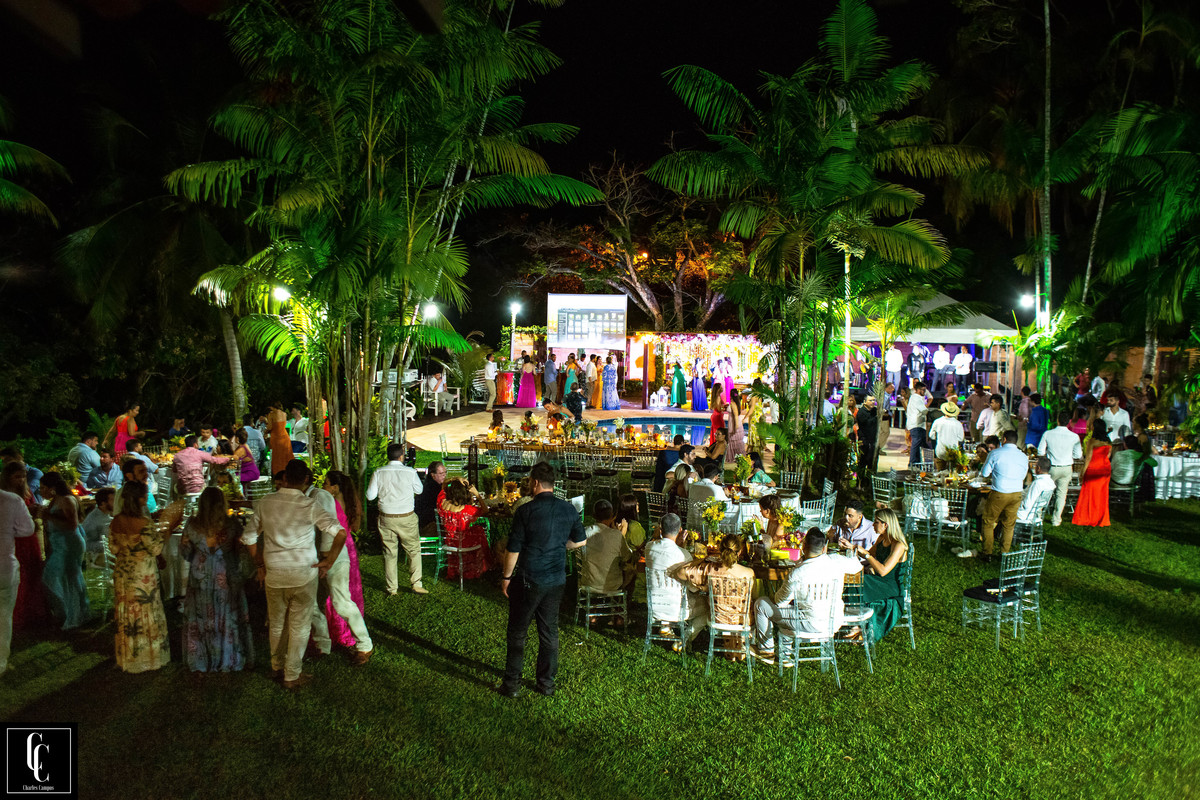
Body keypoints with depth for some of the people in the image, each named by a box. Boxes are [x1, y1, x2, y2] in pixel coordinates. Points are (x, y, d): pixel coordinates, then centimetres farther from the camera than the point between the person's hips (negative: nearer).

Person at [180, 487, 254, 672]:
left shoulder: (192, 525, -12)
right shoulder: (231, 524, -16)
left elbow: (185, 554, -3)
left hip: (200, 580, 1)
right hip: (226, 580, -1)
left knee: (200, 621, 15)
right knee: (228, 619, 14)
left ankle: (201, 662, 27)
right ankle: (230, 660, 25)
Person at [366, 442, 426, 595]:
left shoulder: (378, 473, -5)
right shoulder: (410, 472, -9)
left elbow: (370, 495, -2)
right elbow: (419, 489, 6)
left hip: (386, 518, 2)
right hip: (407, 518, -2)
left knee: (389, 553, 12)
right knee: (414, 550, 13)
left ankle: (391, 588, 19)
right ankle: (416, 584, 13)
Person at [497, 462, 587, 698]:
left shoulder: (526, 511, -16)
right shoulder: (568, 509, -2)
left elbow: (514, 549, -12)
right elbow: (581, 540, 9)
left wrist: (506, 576, 1)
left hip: (528, 581, -4)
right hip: (556, 581, 4)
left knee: (517, 634, 10)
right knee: (549, 632, 15)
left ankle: (511, 684, 18)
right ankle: (547, 683, 25)